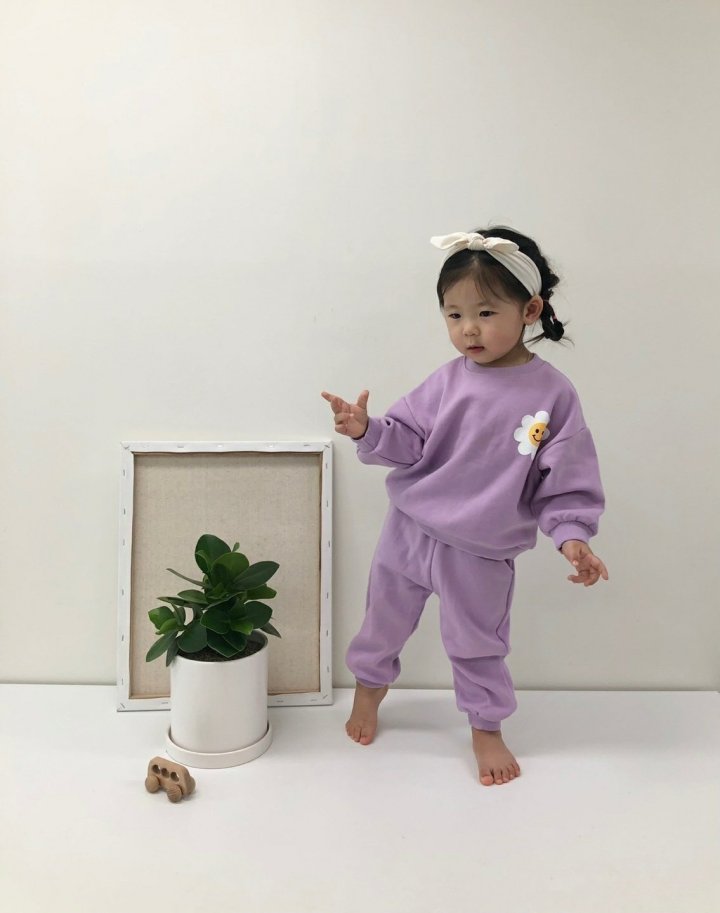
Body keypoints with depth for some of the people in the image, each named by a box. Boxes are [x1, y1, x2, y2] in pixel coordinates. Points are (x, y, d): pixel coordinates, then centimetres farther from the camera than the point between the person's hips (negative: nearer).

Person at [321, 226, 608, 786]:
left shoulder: (553, 394, -12)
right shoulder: (448, 381, -8)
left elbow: (568, 480, -8)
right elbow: (406, 441, -7)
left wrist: (572, 535, -19)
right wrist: (367, 430, -24)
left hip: (483, 552, -2)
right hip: (410, 532, 3)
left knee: (478, 644, 17)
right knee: (384, 623, 21)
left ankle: (487, 728, 45)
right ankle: (368, 690, 51)